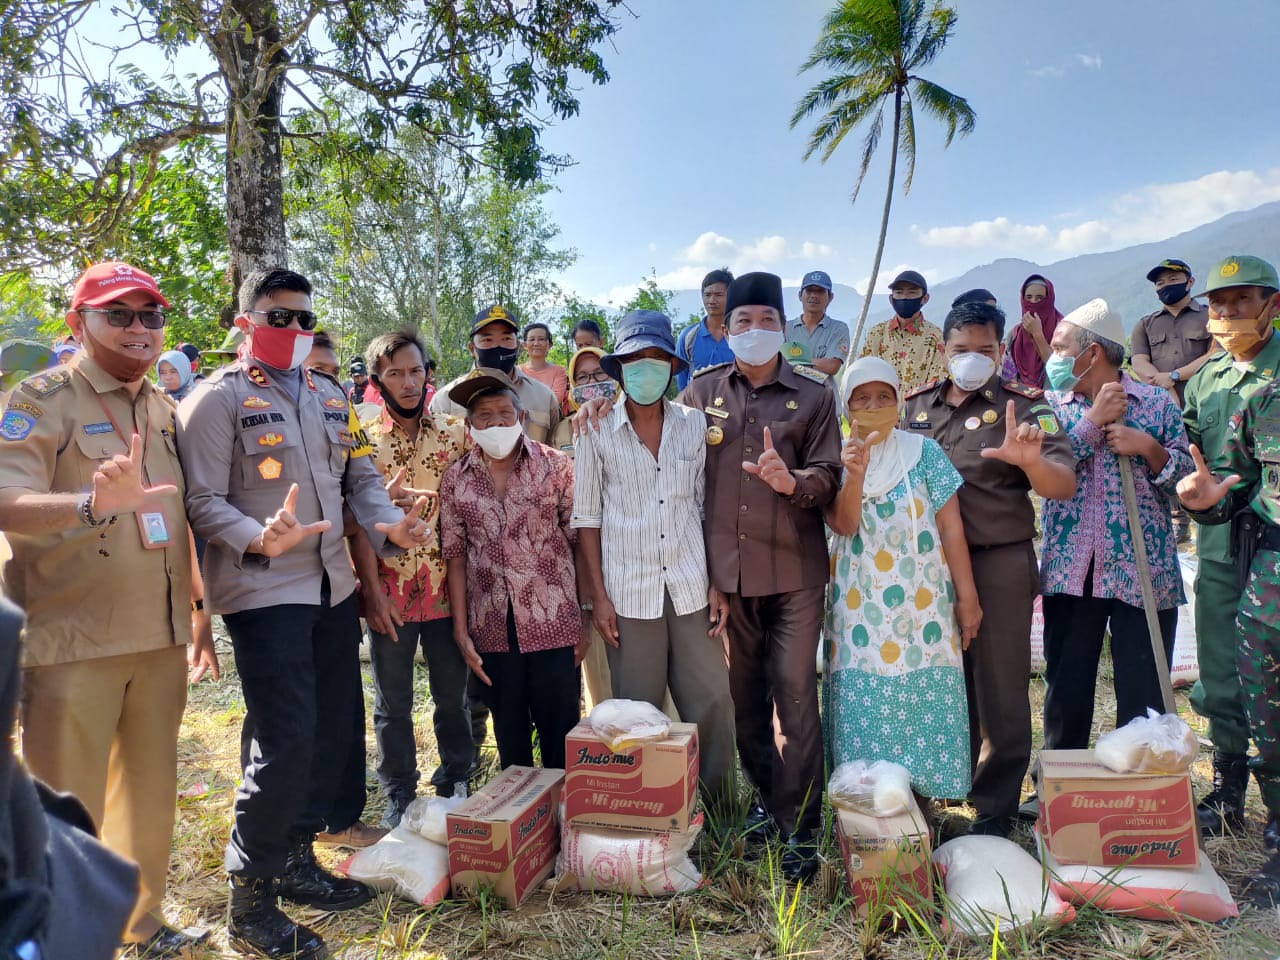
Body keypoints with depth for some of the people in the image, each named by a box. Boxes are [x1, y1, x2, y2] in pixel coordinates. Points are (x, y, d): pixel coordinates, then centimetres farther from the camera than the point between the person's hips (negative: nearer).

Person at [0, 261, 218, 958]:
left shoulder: (163, 408, 13)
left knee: (150, 795, 17)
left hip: (161, 639, 6)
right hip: (73, 643, -6)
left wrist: (198, 612, 18)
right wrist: (92, 502, -41)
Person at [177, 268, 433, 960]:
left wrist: (390, 526, -4)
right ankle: (250, 904, 10)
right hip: (262, 593, -7)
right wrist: (259, 540, -29)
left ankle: (295, 857, 32)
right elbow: (202, 501, -12)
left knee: (337, 731, 13)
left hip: (332, 589, 7)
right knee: (286, 742, -9)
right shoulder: (218, 399, -6)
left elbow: (361, 477, 15)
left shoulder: (332, 398, 15)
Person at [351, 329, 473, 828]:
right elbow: (357, 521, -6)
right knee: (392, 703, 12)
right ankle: (399, 795, 28)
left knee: (453, 695, 13)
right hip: (390, 593, -1)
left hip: (447, 588, 1)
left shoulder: (455, 431, 3)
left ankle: (455, 783, 31)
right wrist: (372, 591, -11)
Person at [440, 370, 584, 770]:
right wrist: (461, 632, 2)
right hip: (492, 631, 2)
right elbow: (455, 556, 5)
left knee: (561, 735, 6)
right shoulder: (455, 480, 4)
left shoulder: (557, 467, -2)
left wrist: (587, 619, -4)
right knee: (510, 737, 15)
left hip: (554, 624, -2)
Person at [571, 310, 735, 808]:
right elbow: (586, 517, 2)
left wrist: (718, 585, 4)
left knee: (713, 703, 5)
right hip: (628, 592, -1)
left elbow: (708, 507, 9)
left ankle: (724, 819, 25)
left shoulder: (693, 424, 4)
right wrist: (598, 595, -3)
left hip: (690, 588, 2)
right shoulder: (597, 430, -1)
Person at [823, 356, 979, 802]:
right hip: (859, 609, 1)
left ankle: (918, 795, 16)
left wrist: (967, 596, -2)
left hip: (924, 604, 0)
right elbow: (843, 524, -9)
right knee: (864, 708, 1)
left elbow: (950, 526, 0)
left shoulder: (924, 451, 3)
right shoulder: (836, 458, 5)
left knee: (925, 705, 1)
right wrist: (855, 474, -24)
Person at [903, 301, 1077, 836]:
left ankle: (994, 813, 21)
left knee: (999, 695, 5)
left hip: (998, 567, -4)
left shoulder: (1024, 406, -5)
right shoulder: (917, 406, 7)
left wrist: (1030, 461, -34)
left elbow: (1064, 488, -14)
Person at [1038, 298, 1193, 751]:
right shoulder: (1051, 405, 8)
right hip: (1070, 571, 2)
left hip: (1144, 572, -1)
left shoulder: (1157, 402, 4)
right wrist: (1094, 419, -10)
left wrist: (1148, 447, -12)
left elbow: (1186, 476, 4)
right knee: (1065, 686, 10)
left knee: (1143, 691, 5)